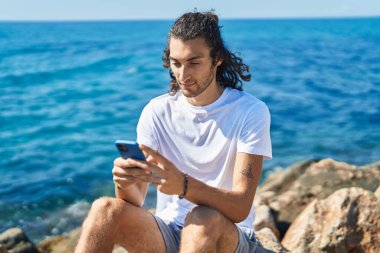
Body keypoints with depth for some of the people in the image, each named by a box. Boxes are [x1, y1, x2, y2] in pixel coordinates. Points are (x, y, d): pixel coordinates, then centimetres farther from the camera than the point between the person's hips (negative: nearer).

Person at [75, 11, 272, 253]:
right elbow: (136, 201, -6)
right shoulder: (157, 112, -2)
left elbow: (240, 208, -21)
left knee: (204, 219, -37)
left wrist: (184, 185, -39)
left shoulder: (250, 112, -11)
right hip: (167, 232, 3)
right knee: (104, 210, -25)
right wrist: (125, 183, -30)